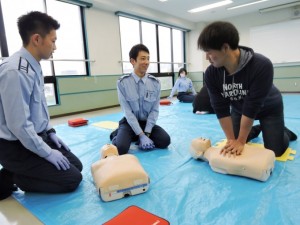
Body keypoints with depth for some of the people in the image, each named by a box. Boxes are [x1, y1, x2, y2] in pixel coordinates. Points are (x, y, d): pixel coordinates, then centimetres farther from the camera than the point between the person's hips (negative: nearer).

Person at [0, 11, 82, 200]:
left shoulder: (34, 67, 3)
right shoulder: (15, 71, -26)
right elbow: (19, 125, -26)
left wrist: (50, 132, 9)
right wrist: (48, 153, -17)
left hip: (37, 136, 9)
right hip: (17, 146, -9)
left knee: (76, 166, 14)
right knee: (72, 179, -7)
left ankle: (15, 174, 14)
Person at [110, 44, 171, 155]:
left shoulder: (155, 83, -6)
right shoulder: (123, 83, -14)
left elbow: (155, 110, -6)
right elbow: (127, 111, -15)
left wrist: (146, 133, -16)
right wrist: (141, 135, -20)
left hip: (147, 122, 3)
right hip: (129, 123, -2)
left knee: (165, 141, -19)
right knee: (120, 148, -26)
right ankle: (118, 134, 12)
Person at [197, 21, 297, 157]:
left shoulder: (261, 66, -37)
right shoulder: (211, 73, -26)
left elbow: (252, 108, -34)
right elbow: (221, 109, -22)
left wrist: (241, 141, -29)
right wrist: (231, 140, -23)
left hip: (268, 108, -3)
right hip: (239, 108, 4)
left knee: (275, 151, -2)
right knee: (233, 146, 6)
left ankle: (284, 132, 32)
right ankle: (257, 129, 34)